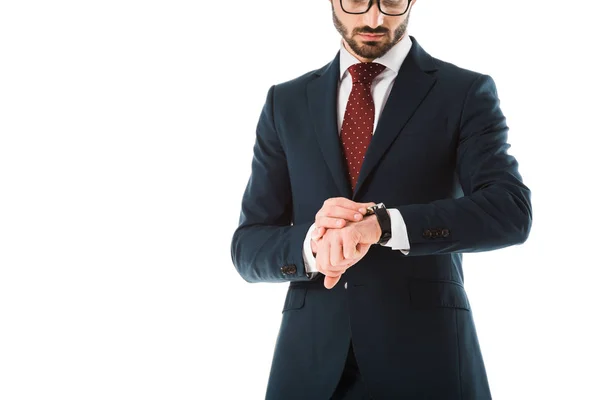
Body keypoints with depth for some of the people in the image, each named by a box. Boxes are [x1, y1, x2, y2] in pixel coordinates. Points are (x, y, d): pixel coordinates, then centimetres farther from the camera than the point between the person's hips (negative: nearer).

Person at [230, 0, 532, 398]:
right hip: (311, 360, 3)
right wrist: (311, 245, -16)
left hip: (424, 356, -2)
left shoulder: (465, 93, 0)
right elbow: (248, 247, 6)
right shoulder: (287, 103, 9)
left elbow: (511, 210, -14)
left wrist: (382, 224, -26)